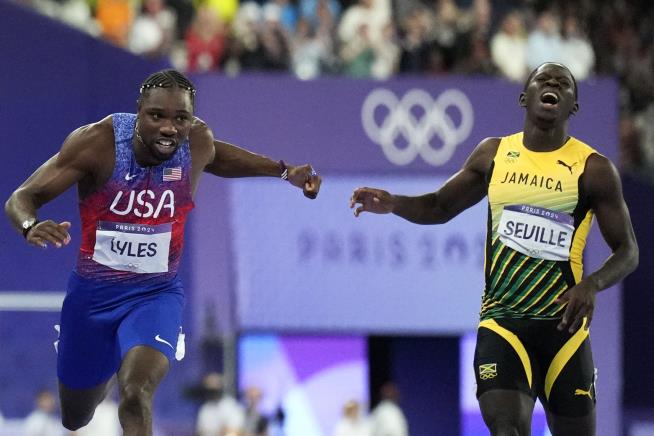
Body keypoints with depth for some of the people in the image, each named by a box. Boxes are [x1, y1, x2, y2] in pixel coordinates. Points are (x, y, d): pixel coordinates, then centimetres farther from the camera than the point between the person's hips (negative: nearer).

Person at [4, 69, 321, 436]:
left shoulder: (198, 142, -12)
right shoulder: (97, 142, -23)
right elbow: (21, 198, -22)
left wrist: (283, 171, 12)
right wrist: (31, 226, -45)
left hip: (157, 292, 0)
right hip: (92, 292, 0)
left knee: (137, 395, -31)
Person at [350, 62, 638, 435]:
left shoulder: (593, 168, -2)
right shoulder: (493, 154, 7)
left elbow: (628, 251, 0)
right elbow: (441, 207, 18)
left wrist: (592, 284, -21)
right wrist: (392, 204, -3)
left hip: (563, 323, -1)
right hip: (501, 319, 1)